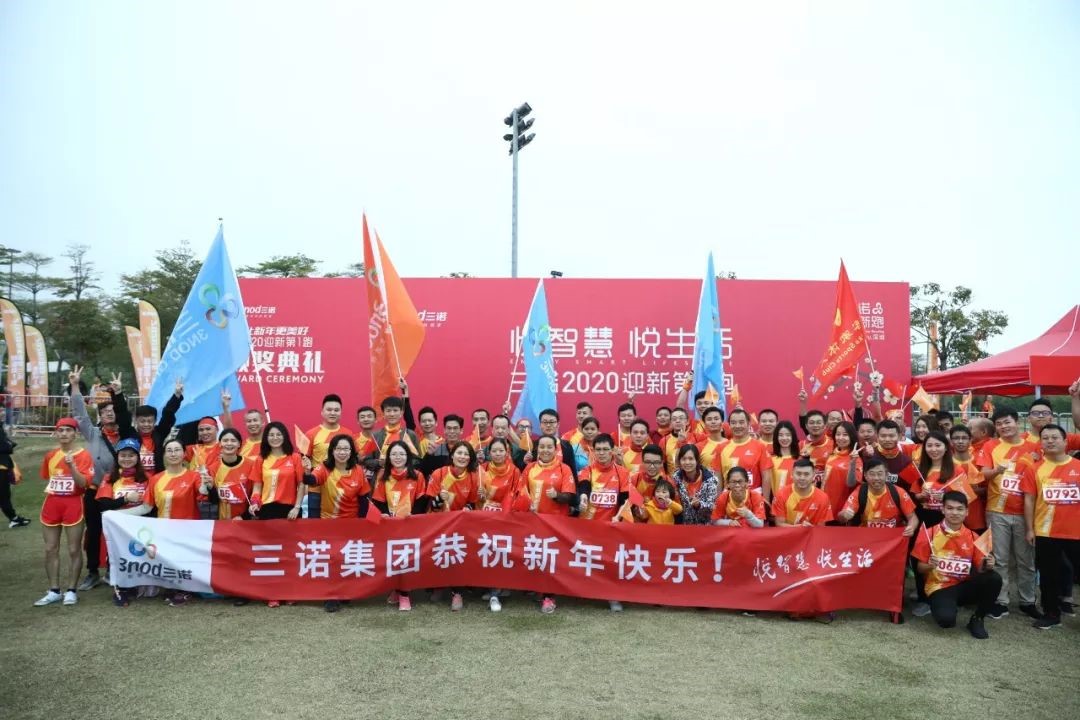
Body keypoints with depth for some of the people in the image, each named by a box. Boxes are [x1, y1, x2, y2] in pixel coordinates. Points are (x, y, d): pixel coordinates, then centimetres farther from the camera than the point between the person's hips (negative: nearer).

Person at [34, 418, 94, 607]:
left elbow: (83, 483, -16)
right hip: (51, 503, 5)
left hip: (73, 503, -5)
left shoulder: (84, 455, -8)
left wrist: (72, 466, -28)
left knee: (74, 550, 1)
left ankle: (71, 590, 11)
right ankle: (54, 591, 17)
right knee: (50, 549, 8)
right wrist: (49, 489, 12)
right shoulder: (50, 455, 8)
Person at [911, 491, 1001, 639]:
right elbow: (920, 568, -1)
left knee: (994, 579, -25)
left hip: (964, 586, 4)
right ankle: (942, 604, 5)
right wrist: (929, 566, -23)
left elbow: (979, 570, 9)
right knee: (946, 619, -34)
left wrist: (986, 565, -13)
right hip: (939, 586, -4)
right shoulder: (929, 533, -5)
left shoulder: (972, 537, 4)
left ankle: (976, 619, -4)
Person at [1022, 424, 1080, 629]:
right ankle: (1051, 614, 24)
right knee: (1049, 576, 11)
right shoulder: (1034, 469, 1)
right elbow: (1029, 500, 1)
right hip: (1045, 533, 0)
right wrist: (1029, 529, -2)